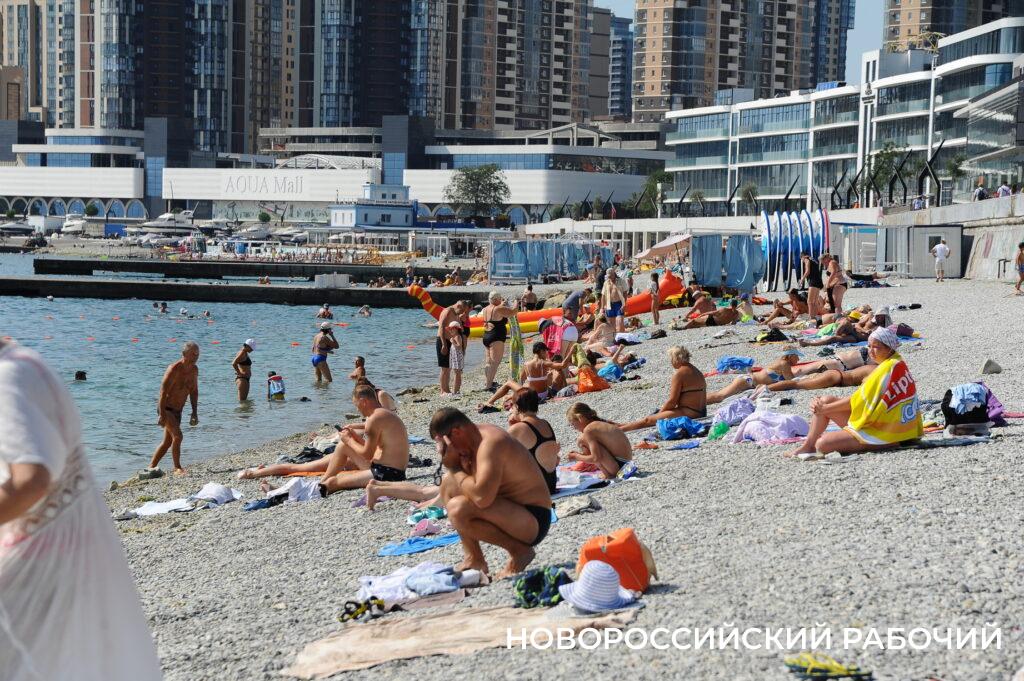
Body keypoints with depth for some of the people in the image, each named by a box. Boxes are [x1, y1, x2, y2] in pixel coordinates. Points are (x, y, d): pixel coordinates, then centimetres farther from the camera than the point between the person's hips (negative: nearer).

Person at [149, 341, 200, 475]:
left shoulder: (194, 370, 3)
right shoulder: (174, 369, -21)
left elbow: (194, 391, 14)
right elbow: (163, 392, -23)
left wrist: (194, 413, 9)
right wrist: (162, 415, -26)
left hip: (177, 410, 8)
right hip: (166, 408, -8)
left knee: (168, 442, 13)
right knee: (177, 436, -22)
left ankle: (151, 467, 24)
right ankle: (177, 468, -16)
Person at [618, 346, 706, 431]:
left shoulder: (679, 374, -14)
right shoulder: (697, 371, 16)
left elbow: (672, 401, -15)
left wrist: (660, 412, 2)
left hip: (689, 413, -10)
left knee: (647, 420, -3)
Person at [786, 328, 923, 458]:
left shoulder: (887, 368, -21)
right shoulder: (899, 364, 8)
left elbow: (859, 400, -17)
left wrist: (824, 408, -7)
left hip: (881, 433, -10)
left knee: (822, 444, -19)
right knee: (827, 401, 5)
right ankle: (808, 445, 7)